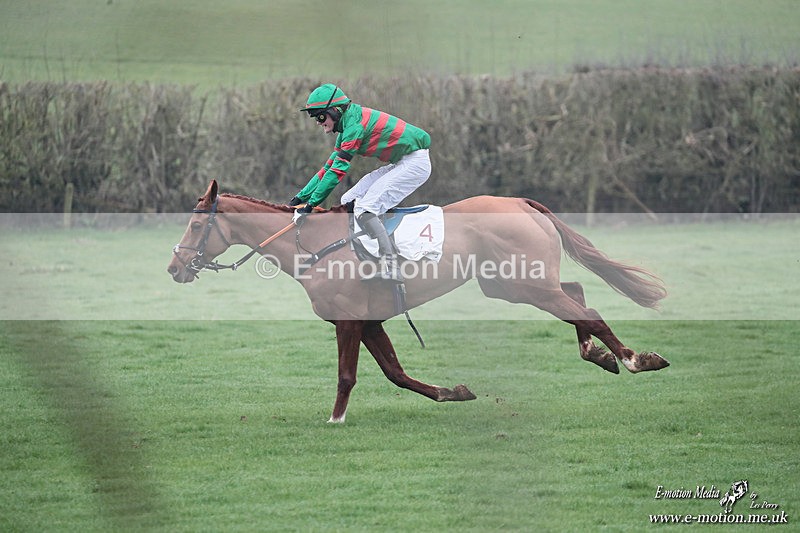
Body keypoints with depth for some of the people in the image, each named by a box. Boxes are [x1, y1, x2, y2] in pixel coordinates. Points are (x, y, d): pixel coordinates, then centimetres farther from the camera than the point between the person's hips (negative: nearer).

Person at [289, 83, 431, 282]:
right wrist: (300, 197, 12)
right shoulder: (347, 127, 13)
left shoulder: (355, 122, -18)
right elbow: (329, 166, 17)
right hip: (400, 164, 10)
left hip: (415, 161, -10)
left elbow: (338, 169, -20)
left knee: (364, 209, -20)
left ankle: (390, 268, -27)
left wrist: (310, 203, -17)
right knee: (348, 202, 5)